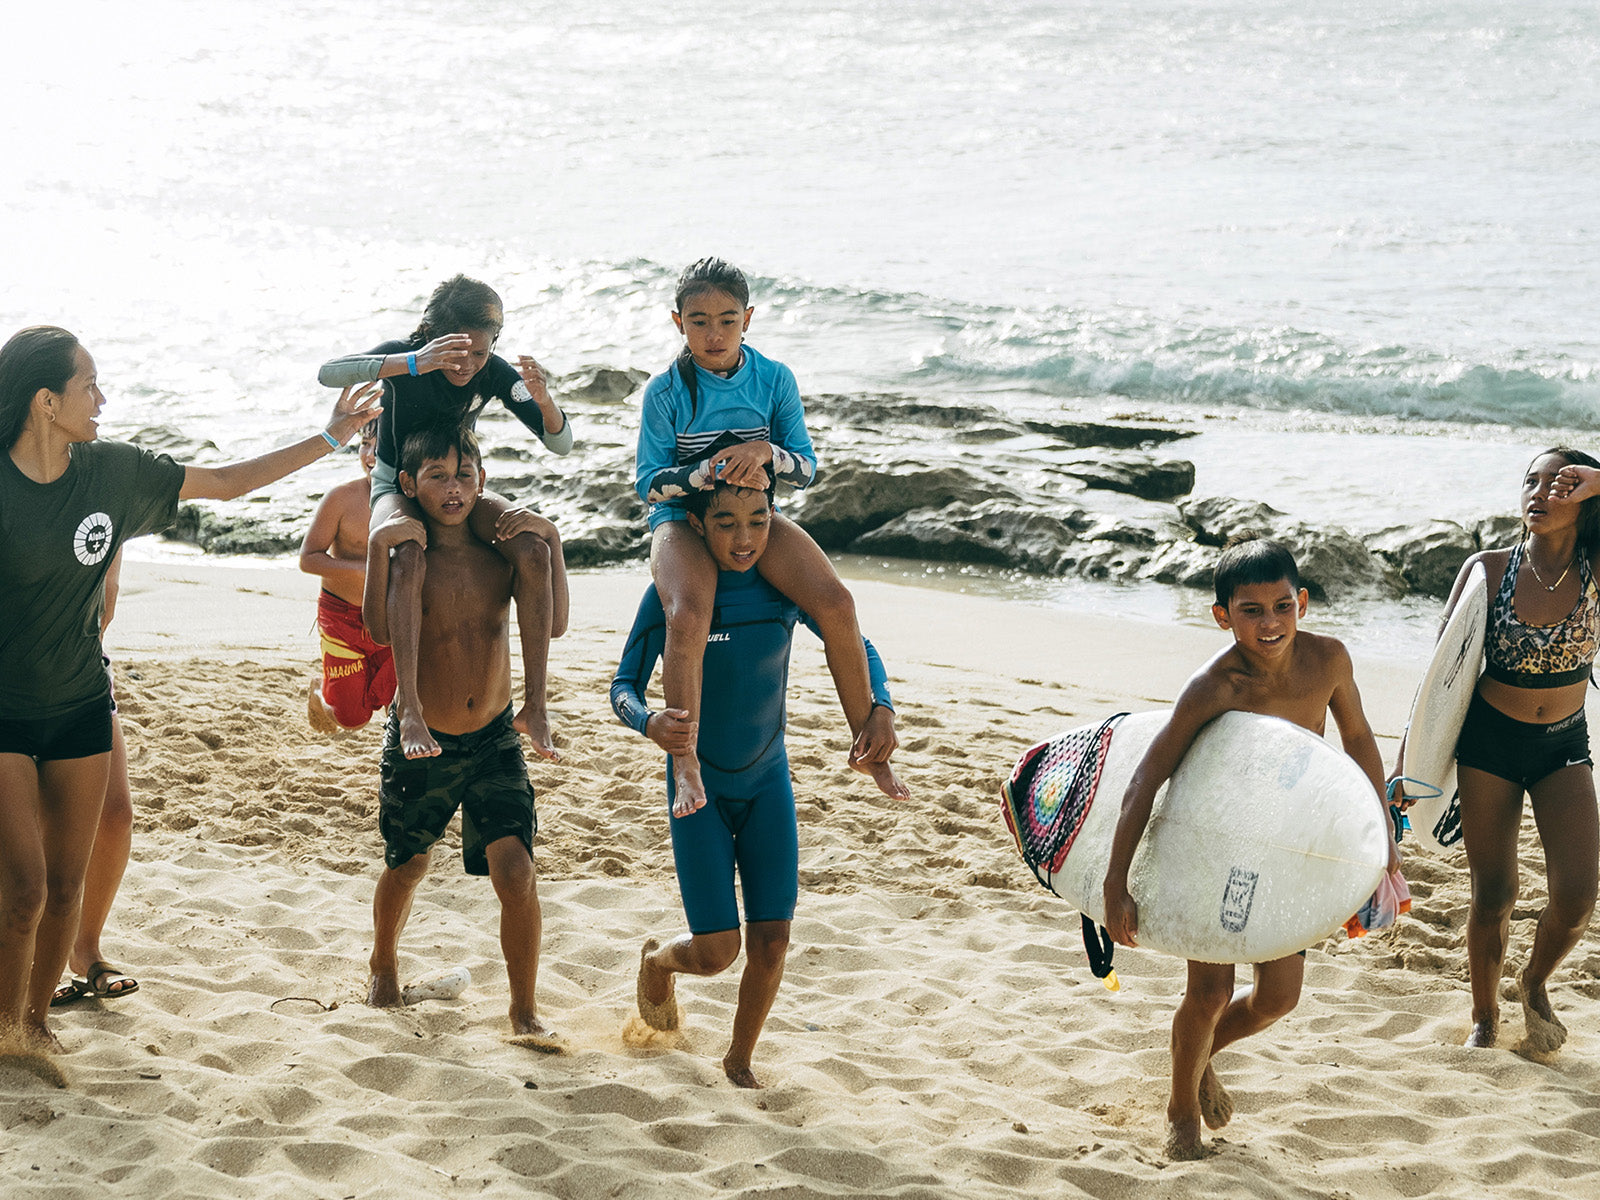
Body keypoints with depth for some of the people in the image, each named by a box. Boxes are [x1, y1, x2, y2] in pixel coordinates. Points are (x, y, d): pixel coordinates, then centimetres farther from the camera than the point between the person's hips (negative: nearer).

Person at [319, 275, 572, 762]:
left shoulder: (494, 373, -11)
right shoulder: (406, 356, -19)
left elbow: (560, 444, -13)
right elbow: (329, 373, -37)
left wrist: (543, 398, -36)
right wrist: (412, 364, -49)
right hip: (397, 486, -3)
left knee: (534, 550, -25)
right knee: (408, 556, -39)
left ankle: (534, 705, -20)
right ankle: (409, 706, -40)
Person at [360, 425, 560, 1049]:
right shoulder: (409, 553, -12)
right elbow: (380, 629, -28)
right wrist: (378, 547, -38)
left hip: (493, 739, 1)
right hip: (420, 742, -1)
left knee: (516, 871, -13)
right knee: (406, 866, 18)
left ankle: (524, 1011, -1)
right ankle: (384, 963, 48)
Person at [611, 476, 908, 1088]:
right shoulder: (671, 594, -19)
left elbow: (856, 647, 1)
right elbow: (623, 685, -14)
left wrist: (880, 706, -19)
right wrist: (649, 723, -37)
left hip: (768, 783, 3)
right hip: (698, 784, -3)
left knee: (771, 941, -2)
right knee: (716, 951, -5)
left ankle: (739, 1060, 25)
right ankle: (657, 961, 33)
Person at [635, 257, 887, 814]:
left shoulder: (774, 379, -2)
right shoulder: (666, 391, -8)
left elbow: (806, 468, 1)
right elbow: (650, 485, -8)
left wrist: (765, 451, -22)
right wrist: (712, 470, -25)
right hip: (682, 519, -3)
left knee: (835, 602, -19)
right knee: (688, 615, -36)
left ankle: (865, 741, -2)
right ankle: (685, 762, -26)